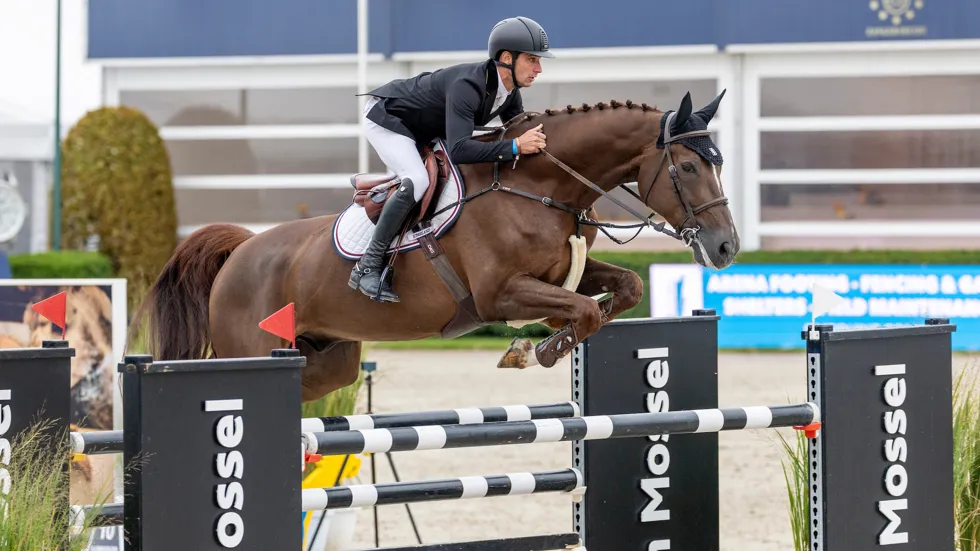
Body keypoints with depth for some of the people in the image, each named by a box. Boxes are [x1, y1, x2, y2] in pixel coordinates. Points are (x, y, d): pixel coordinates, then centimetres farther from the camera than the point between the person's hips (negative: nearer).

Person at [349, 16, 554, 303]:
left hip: (423, 131, 10)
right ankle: (367, 268, -22)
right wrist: (515, 147, -51)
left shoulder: (510, 93, -11)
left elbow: (518, 132, 2)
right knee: (416, 181, -28)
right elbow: (458, 150, -48)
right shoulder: (467, 85, -38)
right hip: (385, 117, -10)